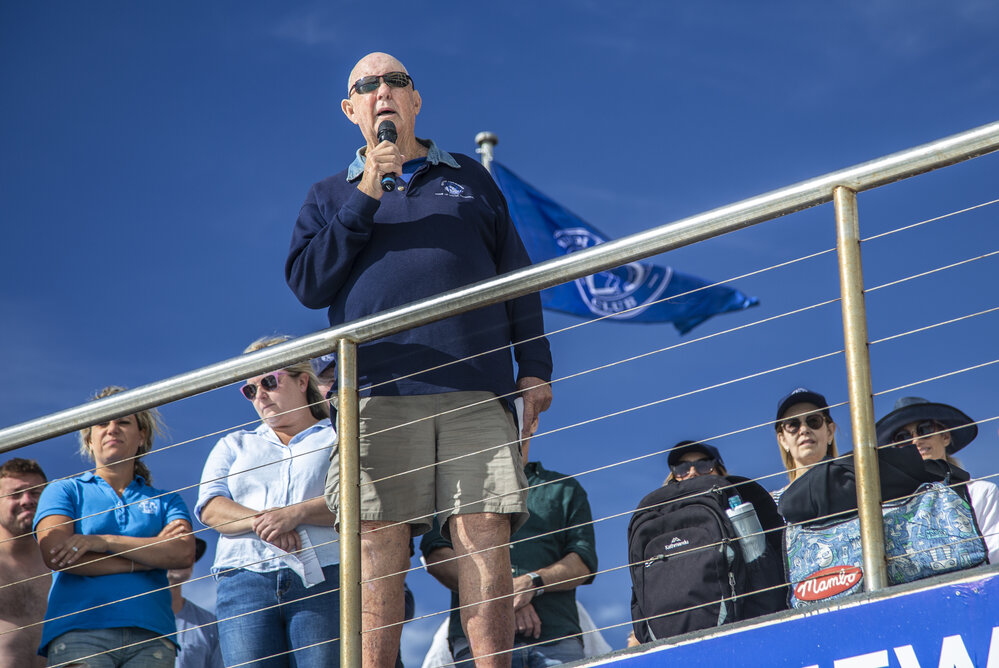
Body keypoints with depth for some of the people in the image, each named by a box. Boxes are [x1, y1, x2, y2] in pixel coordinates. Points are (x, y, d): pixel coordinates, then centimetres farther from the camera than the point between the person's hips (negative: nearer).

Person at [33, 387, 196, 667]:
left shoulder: (165, 500, 23)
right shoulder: (64, 491, 19)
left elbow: (184, 554, 4)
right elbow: (55, 555, 0)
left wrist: (103, 542, -4)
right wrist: (150, 552, 4)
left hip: (151, 636, 2)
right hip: (78, 631, -2)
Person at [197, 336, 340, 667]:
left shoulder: (339, 439, 19)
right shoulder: (235, 445, 29)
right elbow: (210, 506, 12)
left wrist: (297, 513, -14)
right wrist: (261, 521, -8)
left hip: (324, 579, -2)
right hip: (244, 580, 2)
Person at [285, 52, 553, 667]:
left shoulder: (469, 179, 23)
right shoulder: (331, 197, 22)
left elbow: (518, 277, 19)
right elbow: (307, 283, 6)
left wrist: (535, 366, 7)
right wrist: (364, 199, -1)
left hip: (476, 389, 0)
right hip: (377, 394, 0)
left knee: (485, 540, -10)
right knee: (378, 549, -9)